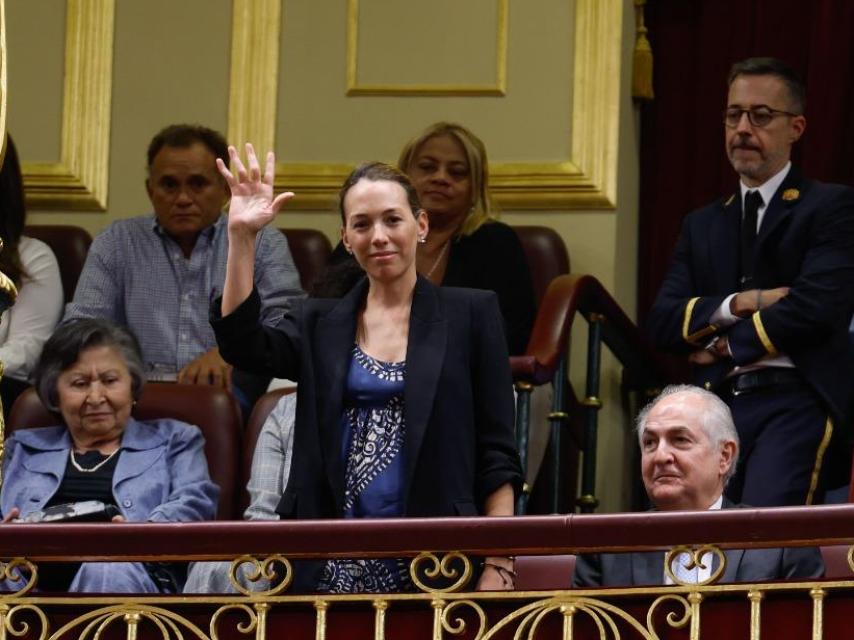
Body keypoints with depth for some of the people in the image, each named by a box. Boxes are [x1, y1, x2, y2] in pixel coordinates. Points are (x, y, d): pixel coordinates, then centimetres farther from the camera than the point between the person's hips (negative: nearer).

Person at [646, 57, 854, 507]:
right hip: (717, 405, 5)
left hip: (798, 403, -4)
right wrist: (738, 304, -4)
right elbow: (661, 323, 13)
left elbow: (817, 306, -8)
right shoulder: (702, 225, 24)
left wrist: (729, 345, 1)